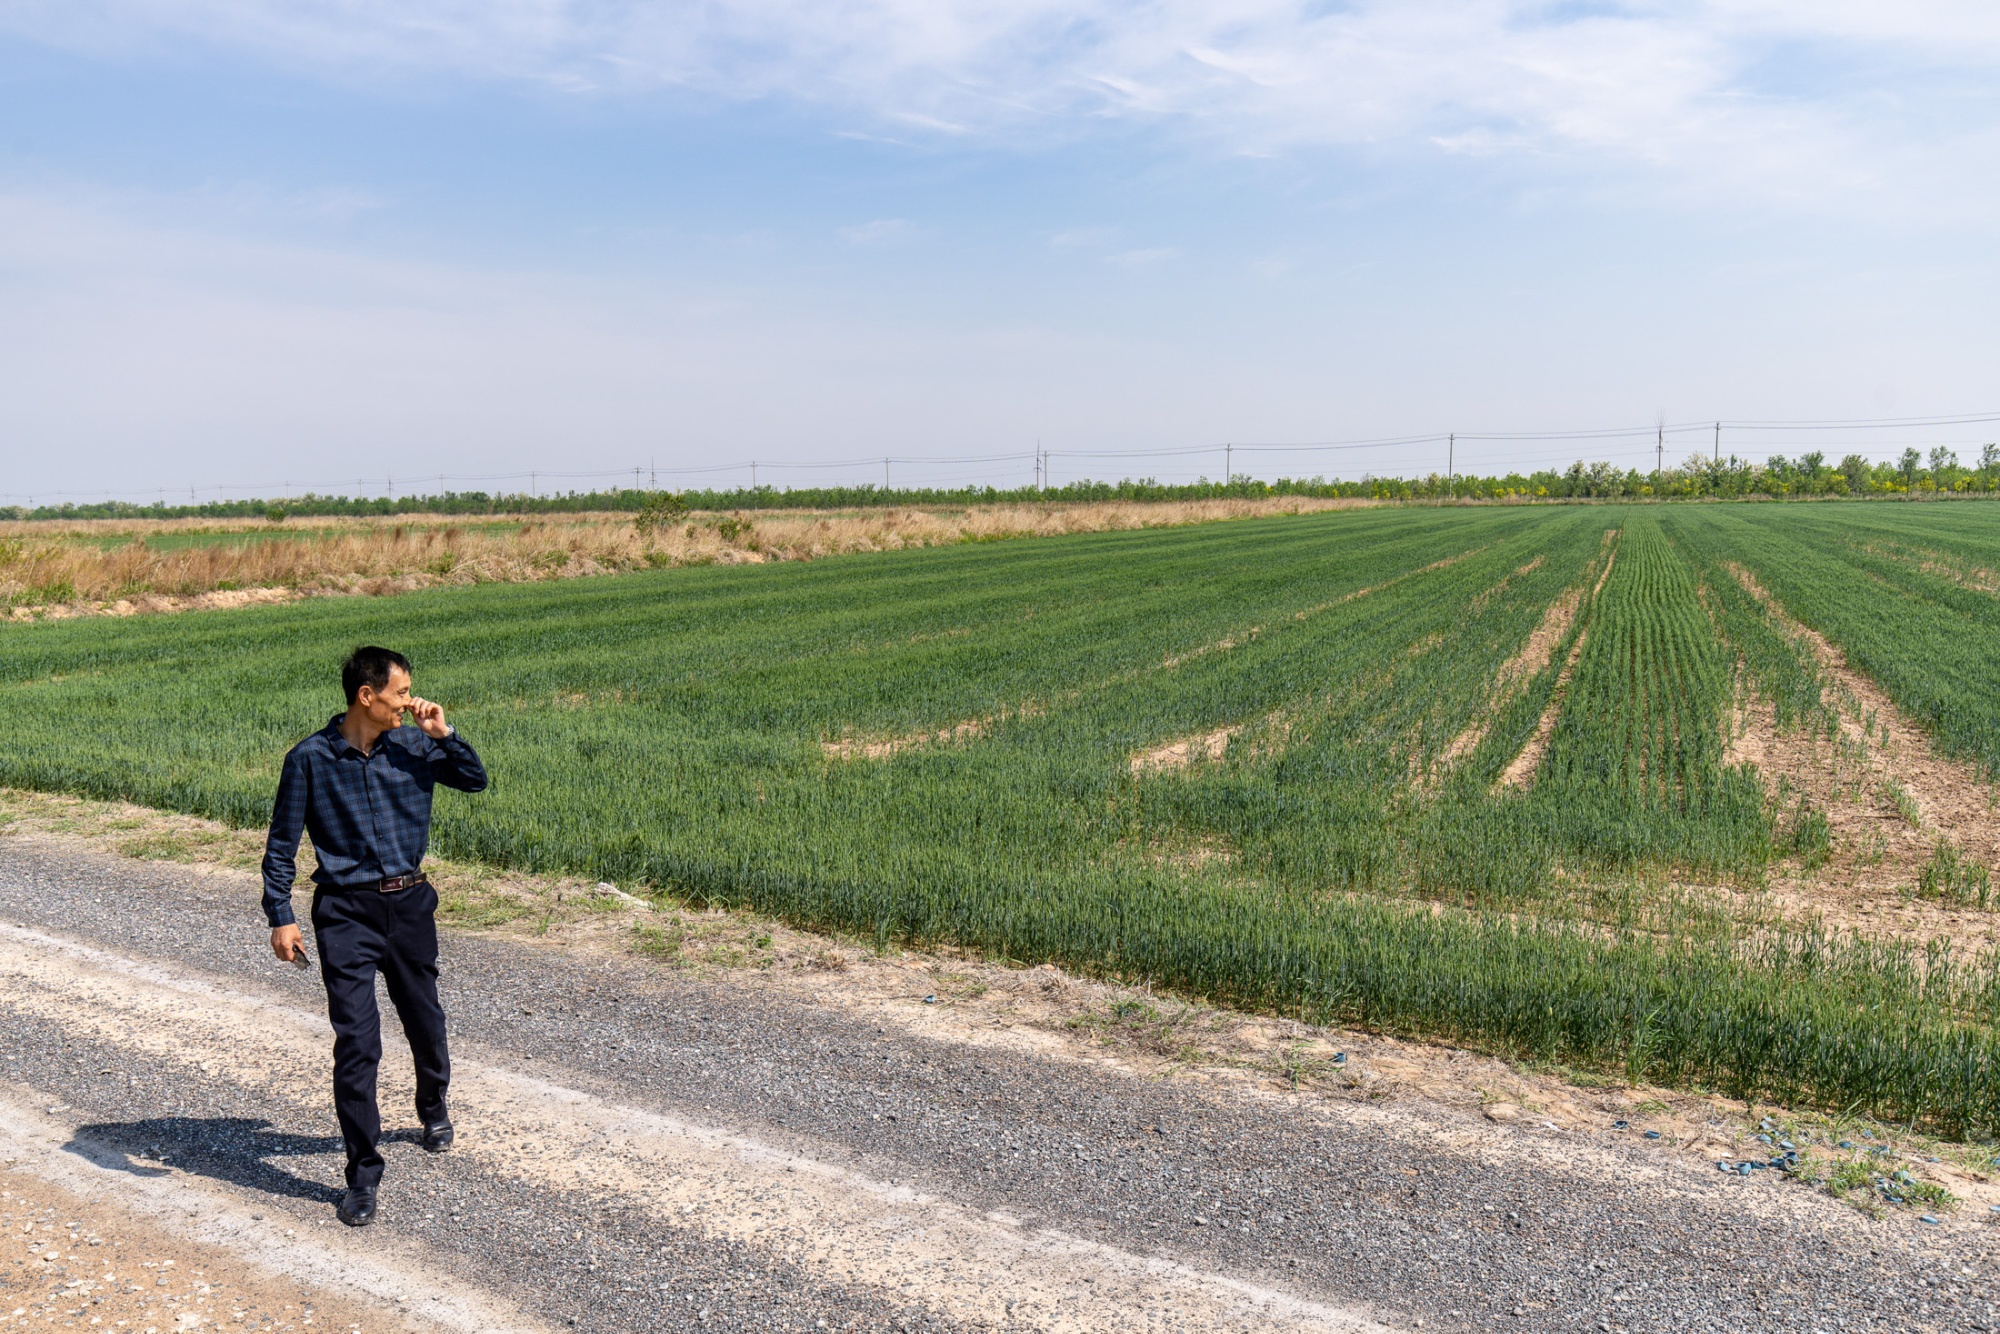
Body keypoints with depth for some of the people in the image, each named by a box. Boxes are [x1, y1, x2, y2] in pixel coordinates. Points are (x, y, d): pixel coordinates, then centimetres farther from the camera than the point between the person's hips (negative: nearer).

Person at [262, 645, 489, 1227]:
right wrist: (280, 917, -6)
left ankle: (433, 1109, 47)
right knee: (356, 1041, -8)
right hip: (346, 912, -3)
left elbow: (475, 780, 8)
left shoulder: (413, 746, 0)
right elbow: (281, 844, -2)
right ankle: (363, 1173, 4)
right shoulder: (311, 758, -8)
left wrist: (442, 733, -7)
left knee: (425, 1022, 17)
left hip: (410, 903, 3)